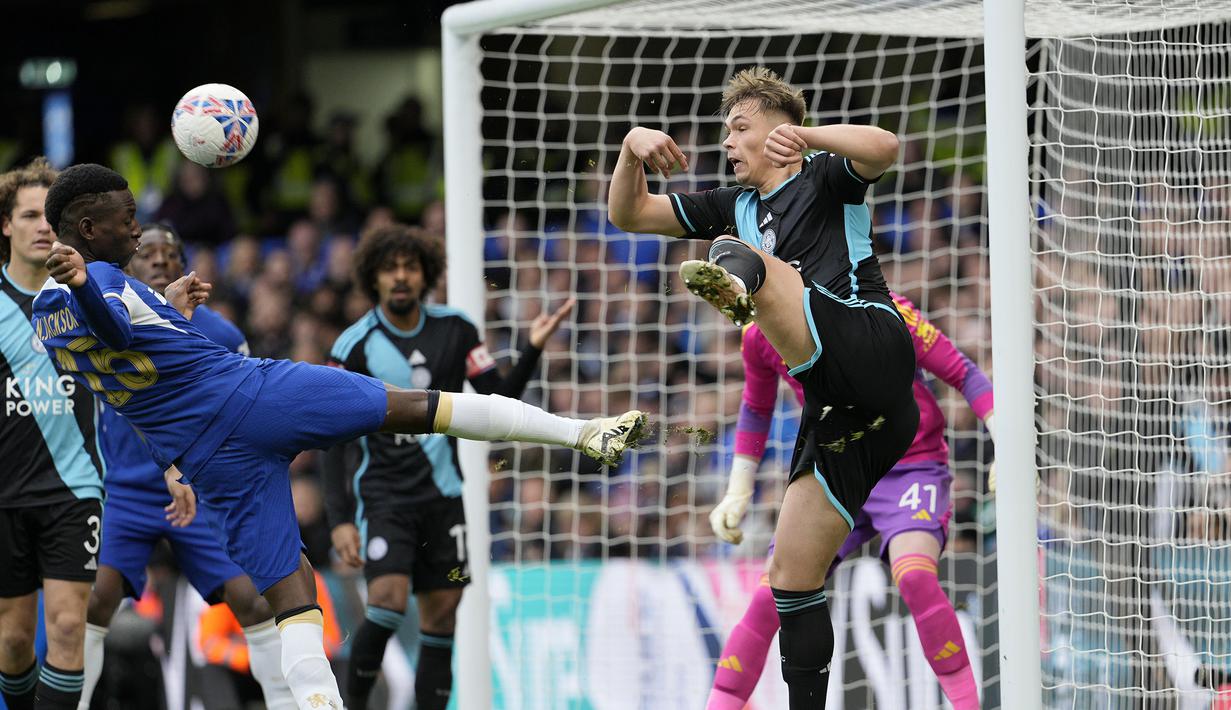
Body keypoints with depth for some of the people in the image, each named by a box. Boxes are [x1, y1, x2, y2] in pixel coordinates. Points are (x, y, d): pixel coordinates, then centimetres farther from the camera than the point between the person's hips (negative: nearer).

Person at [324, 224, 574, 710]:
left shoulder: (455, 330, 2)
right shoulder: (355, 346, -6)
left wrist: (534, 348, -10)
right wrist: (339, 519, -11)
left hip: (442, 495, 4)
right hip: (383, 497, -4)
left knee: (441, 618, 3)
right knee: (388, 599, -22)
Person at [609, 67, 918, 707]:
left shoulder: (826, 178, 11)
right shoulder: (734, 208, 29)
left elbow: (883, 149, -11)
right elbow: (627, 215, 27)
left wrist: (805, 135, -23)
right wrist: (633, 147, 9)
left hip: (874, 346, -8)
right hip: (836, 409, 8)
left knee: (743, 254, -29)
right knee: (792, 579, 3)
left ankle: (732, 278, -66)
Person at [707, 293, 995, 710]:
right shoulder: (761, 338, -3)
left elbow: (963, 374, -11)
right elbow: (756, 410, 18)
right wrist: (738, 494, 17)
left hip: (910, 468, -4)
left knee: (914, 576, -32)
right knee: (770, 599, -10)